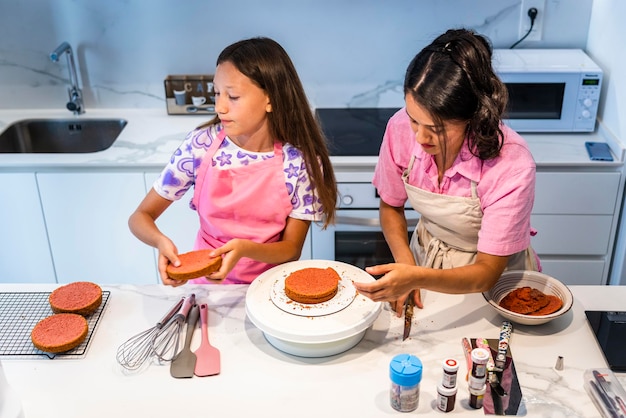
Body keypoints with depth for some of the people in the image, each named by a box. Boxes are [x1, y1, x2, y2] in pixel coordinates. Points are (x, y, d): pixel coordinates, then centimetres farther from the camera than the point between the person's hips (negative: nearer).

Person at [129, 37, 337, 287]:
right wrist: (161, 241, -25)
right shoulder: (200, 145, -10)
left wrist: (245, 249, -26)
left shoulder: (300, 161, -13)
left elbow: (292, 249, -6)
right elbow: (140, 217, -3)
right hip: (209, 281, 1)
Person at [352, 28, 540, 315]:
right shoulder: (401, 128, -19)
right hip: (426, 259, 1)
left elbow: (487, 272, -23)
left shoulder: (512, 165, -28)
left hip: (495, 279, -1)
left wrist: (416, 278, -39)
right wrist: (405, 265, -15)